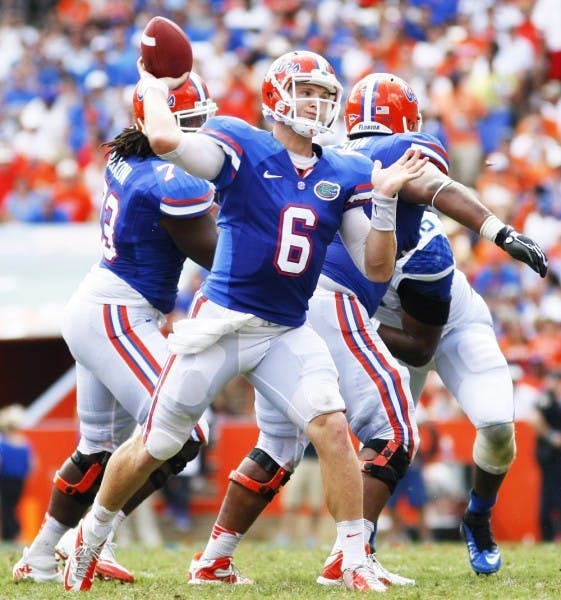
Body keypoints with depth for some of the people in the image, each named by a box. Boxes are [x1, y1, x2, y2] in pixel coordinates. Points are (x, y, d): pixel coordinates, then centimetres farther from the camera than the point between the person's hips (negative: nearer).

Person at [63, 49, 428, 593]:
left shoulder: (344, 176, 4)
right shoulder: (241, 148, -9)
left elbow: (378, 268, 2)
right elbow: (165, 140, -28)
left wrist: (384, 200, -10)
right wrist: (154, 88, -10)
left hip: (288, 334, 3)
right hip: (222, 322, -3)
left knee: (330, 426, -19)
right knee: (157, 445, 7)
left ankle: (355, 562, -11)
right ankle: (90, 539, 30)